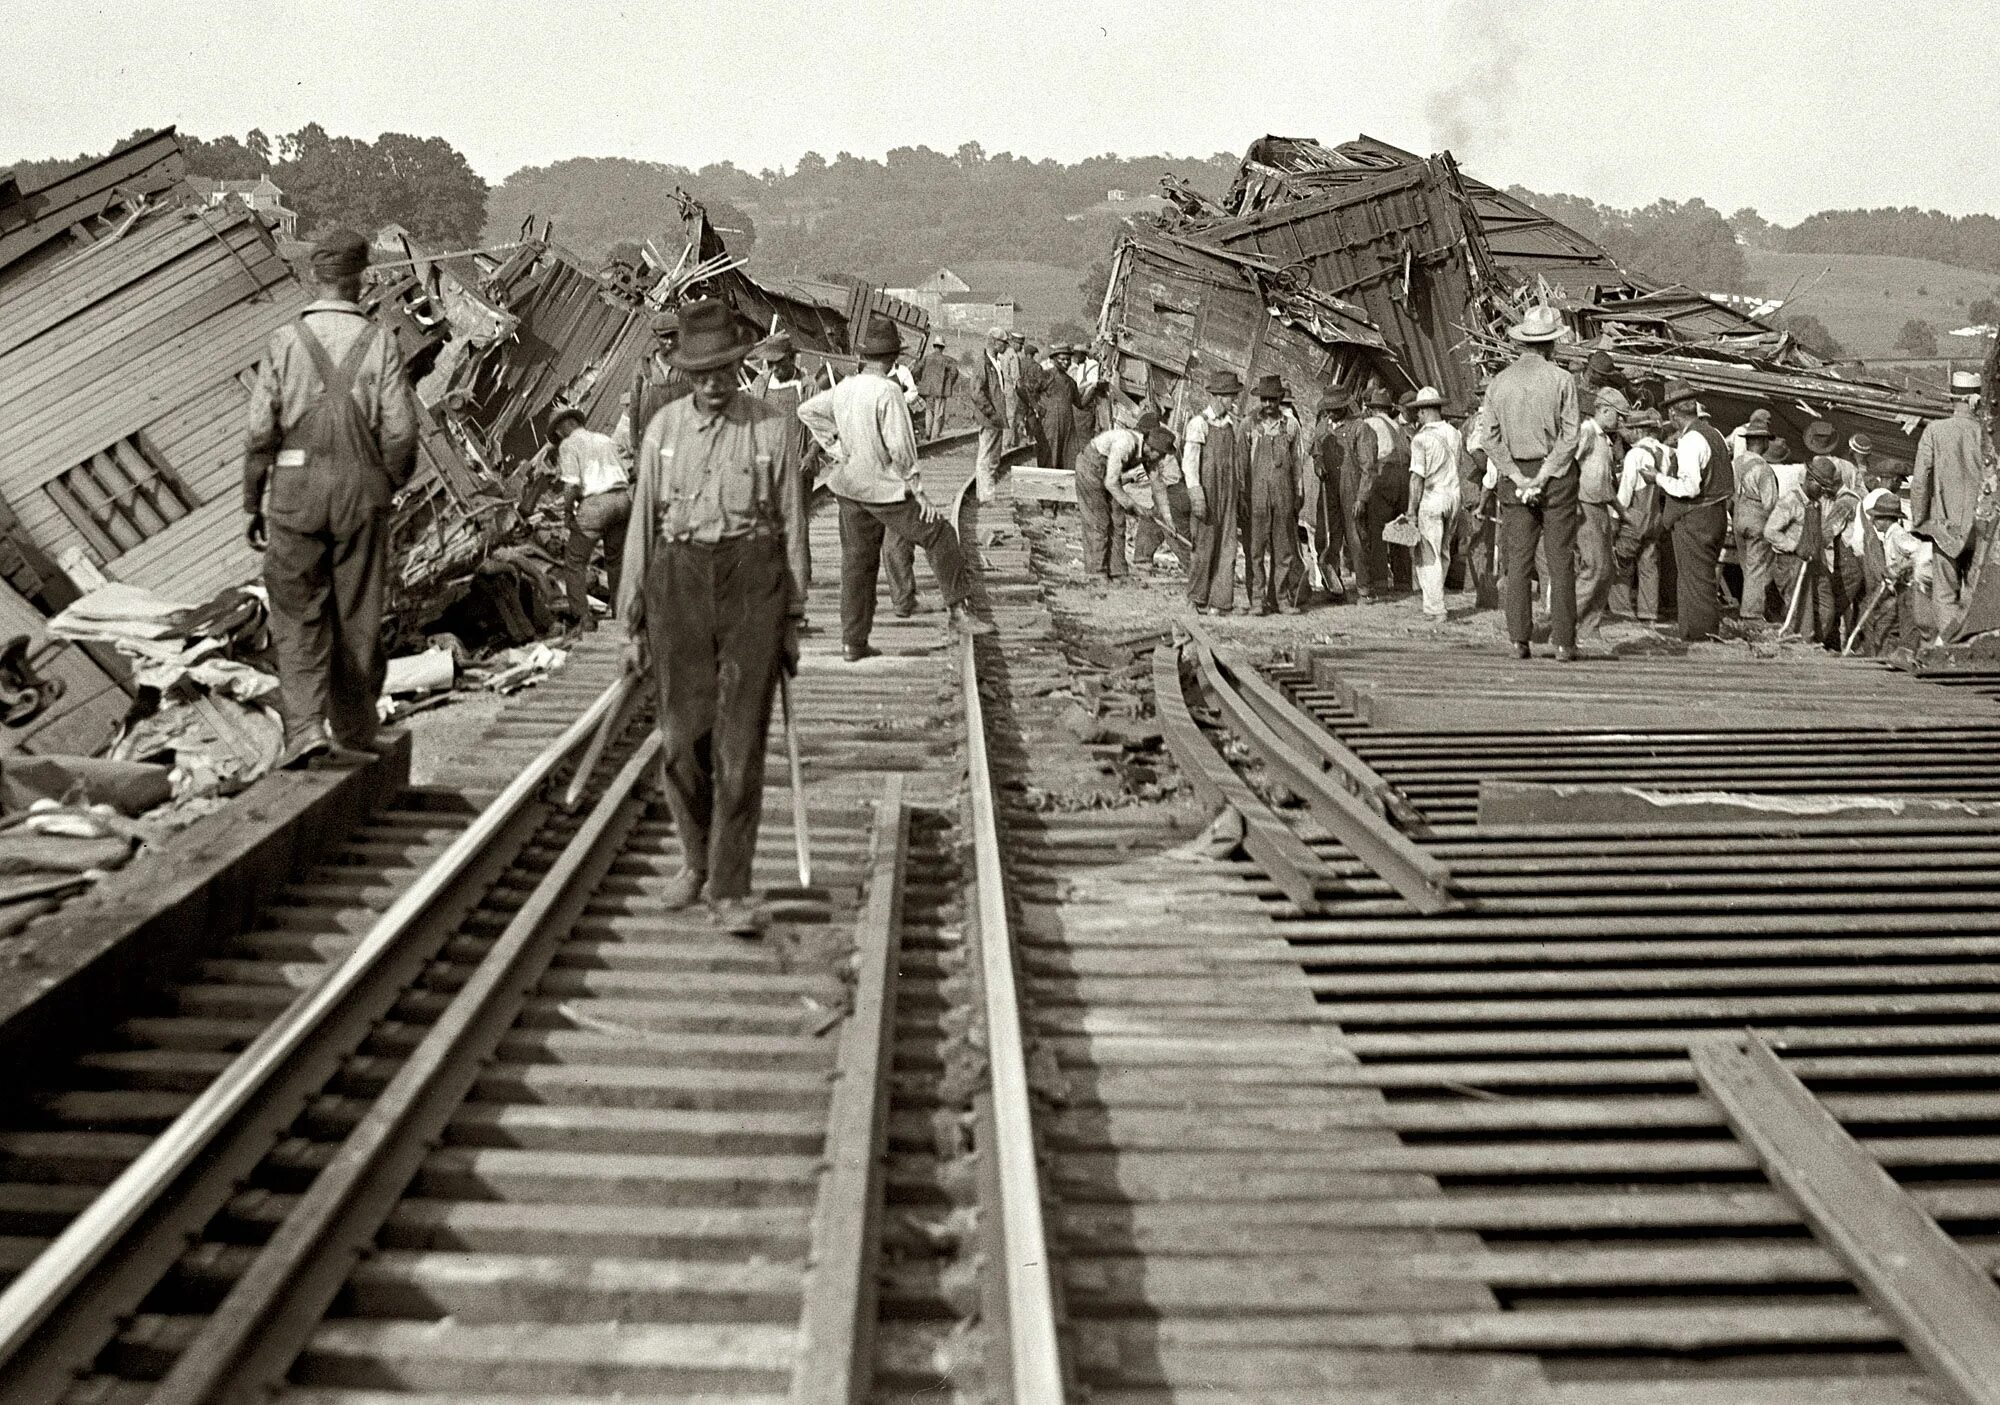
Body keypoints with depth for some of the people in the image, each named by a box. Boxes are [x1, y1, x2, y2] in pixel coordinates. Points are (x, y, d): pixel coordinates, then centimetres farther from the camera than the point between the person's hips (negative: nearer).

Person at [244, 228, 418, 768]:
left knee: (297, 614, 6)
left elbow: (261, 430, -4)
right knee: (357, 618, 9)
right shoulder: (379, 343, -2)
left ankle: (304, 727, -9)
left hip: (296, 486, -1)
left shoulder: (284, 340, -3)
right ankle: (354, 738, 17)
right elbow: (401, 431, -6)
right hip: (361, 488, 1)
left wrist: (252, 504, 4)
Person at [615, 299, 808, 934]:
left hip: (752, 583, -2)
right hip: (679, 579, 2)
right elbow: (642, 524, 8)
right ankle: (696, 858, 28)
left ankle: (731, 890, -1)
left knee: (741, 740, -6)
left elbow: (792, 525, 5)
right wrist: (632, 621, 6)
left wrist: (793, 619, 5)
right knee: (683, 738, 4)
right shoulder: (663, 427, 5)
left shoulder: (772, 429, 0)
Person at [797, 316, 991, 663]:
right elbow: (900, 448, -20)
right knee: (939, 536, 5)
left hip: (850, 486, 7)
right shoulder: (888, 392, -17)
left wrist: (833, 446, 18)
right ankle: (958, 612, 2)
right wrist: (917, 490, -12)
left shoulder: (844, 388, 5)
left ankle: (853, 642, 14)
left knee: (857, 560, 12)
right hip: (886, 488, -7)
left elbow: (807, 410, 19)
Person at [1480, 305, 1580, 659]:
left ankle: (1519, 640, 3)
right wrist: (1542, 478, -8)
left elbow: (1491, 439, -1)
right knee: (1561, 561, 2)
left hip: (1514, 476, 3)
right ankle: (1563, 641, 1)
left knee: (1516, 562, 5)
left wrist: (1518, 478, -4)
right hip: (1556, 476, -2)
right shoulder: (1562, 379, -5)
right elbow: (1569, 438, -9)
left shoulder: (1499, 382, 4)